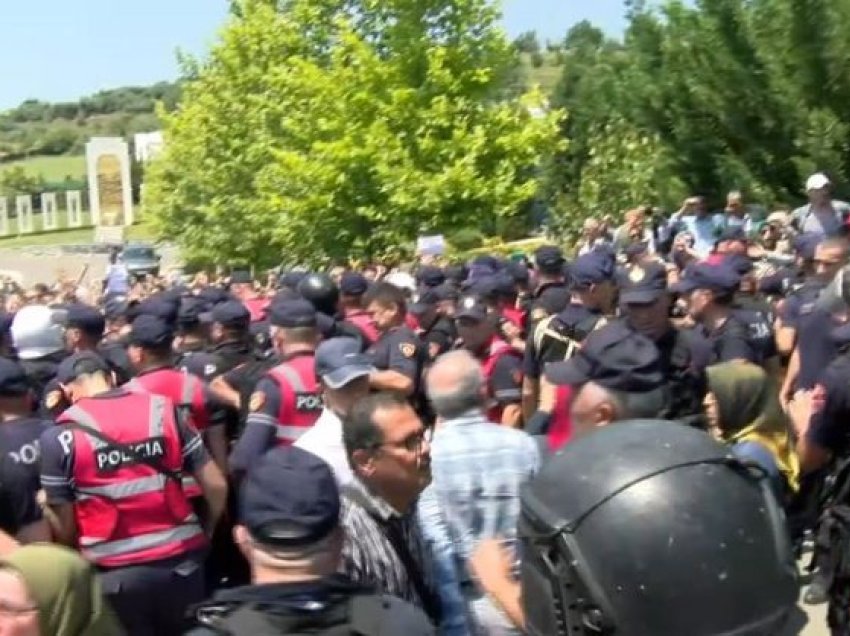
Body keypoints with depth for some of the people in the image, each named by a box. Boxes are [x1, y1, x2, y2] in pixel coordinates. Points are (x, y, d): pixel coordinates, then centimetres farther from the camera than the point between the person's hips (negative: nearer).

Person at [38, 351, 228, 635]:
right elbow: (216, 485, 1)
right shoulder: (164, 410, 0)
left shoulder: (60, 436, -6)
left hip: (116, 572, -2)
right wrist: (206, 532, 18)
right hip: (181, 560, 2)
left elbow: (63, 525, -5)